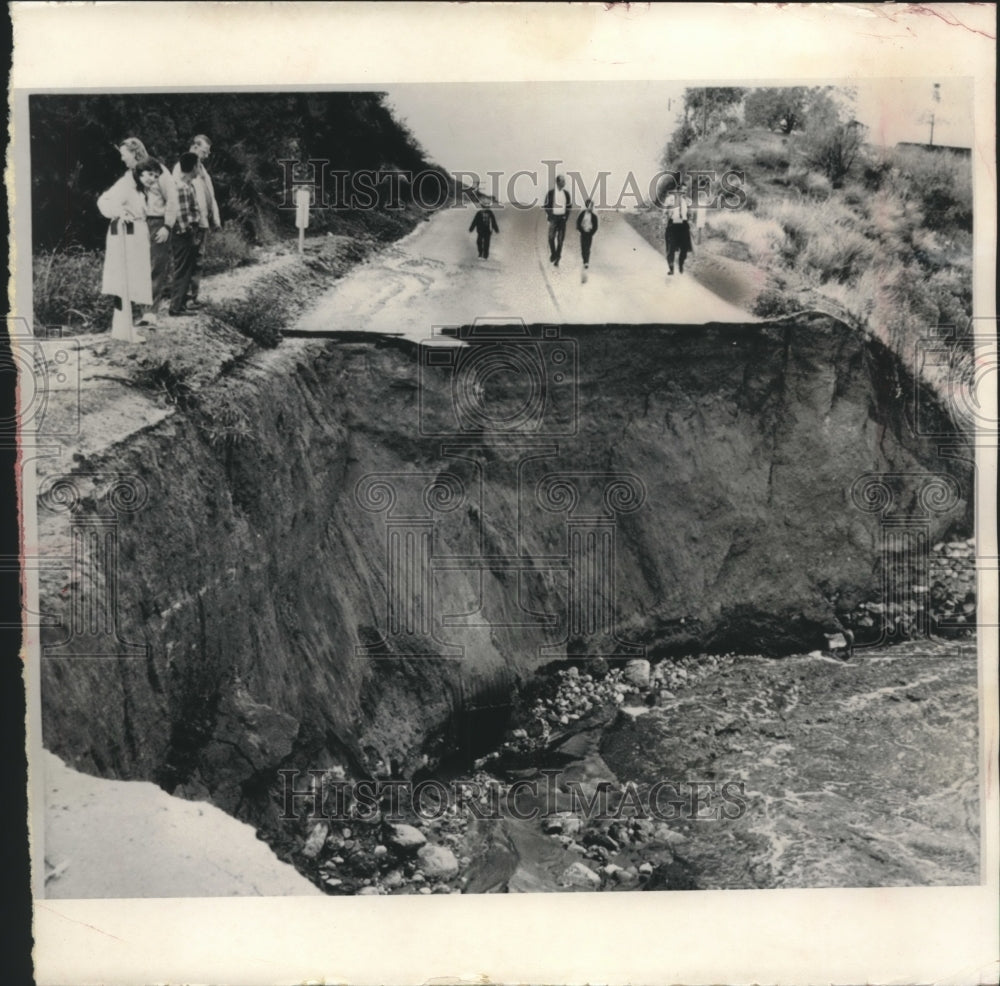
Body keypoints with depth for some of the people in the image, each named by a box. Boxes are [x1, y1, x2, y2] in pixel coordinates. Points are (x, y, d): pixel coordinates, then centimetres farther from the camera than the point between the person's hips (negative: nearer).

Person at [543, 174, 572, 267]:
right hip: (553, 217, -2)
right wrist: (550, 215, -8)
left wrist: (566, 216, 1)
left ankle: (557, 259, 9)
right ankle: (553, 254, 14)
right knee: (551, 237, -10)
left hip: (562, 218, 2)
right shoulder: (550, 193, -3)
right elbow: (546, 206, 1)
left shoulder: (566, 193, 6)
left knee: (560, 239, 2)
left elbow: (570, 206, 14)